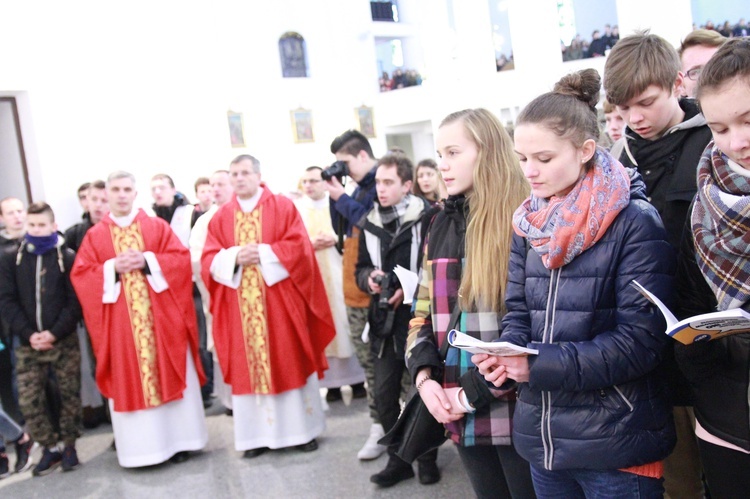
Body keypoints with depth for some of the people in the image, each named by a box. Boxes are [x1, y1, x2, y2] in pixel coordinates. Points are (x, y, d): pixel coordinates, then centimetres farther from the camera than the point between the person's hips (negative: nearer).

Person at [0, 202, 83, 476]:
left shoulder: (67, 257, -1)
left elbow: (75, 301, -5)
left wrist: (54, 333, -15)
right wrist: (28, 334, -11)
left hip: (64, 342, -2)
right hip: (28, 344, 2)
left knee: (69, 396, 4)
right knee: (28, 400, 1)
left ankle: (69, 446, 20)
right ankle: (51, 448, 17)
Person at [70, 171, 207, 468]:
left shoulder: (157, 227, 5)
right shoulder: (94, 236, 7)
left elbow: (181, 259, -2)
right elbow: (80, 276, 1)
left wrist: (147, 261, -15)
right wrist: (113, 268, -14)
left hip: (161, 318, 0)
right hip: (121, 323, 1)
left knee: (171, 376, 3)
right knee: (128, 382, 4)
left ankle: (177, 440, 14)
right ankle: (140, 448, 12)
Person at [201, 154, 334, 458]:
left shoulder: (283, 207, 2)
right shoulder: (221, 218, 10)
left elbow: (299, 248, -8)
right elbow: (209, 261, 3)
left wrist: (263, 254, -15)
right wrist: (235, 257, -15)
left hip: (280, 302, -2)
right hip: (240, 308, 3)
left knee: (290, 363, 3)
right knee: (248, 367, 5)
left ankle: (302, 429, 14)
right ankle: (259, 434, 14)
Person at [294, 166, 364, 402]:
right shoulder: (296, 208, 6)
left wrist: (335, 239, -11)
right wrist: (311, 244, -13)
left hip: (339, 275, 0)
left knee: (344, 320, 1)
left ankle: (356, 378, 10)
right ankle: (332, 383, 2)